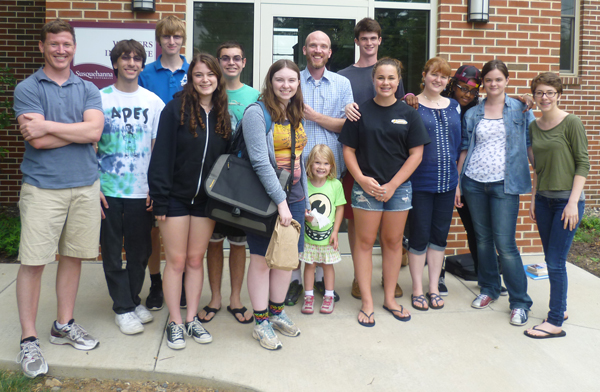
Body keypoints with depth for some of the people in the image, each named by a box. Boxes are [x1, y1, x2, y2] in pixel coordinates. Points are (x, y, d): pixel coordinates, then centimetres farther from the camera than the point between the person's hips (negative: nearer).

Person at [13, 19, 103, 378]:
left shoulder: (88, 90, 10)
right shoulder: (27, 89, 1)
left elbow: (95, 131, -9)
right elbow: (37, 140, -12)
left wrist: (48, 125, -12)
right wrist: (79, 130, -6)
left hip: (85, 186, 4)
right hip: (42, 187, -3)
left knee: (73, 257, 11)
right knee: (33, 262, -2)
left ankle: (64, 325, 27)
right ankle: (29, 341, 9)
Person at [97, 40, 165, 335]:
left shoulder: (153, 102, 5)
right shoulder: (99, 99, 1)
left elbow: (158, 148, 6)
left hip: (141, 190, 1)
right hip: (107, 189, -1)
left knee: (140, 250, 10)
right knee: (112, 250, 5)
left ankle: (133, 299, 28)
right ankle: (122, 307, 19)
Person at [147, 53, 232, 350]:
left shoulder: (222, 114, 7)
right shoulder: (176, 109, -8)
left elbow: (227, 158, 11)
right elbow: (161, 155, -10)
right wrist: (160, 199, -14)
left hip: (206, 199, 4)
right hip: (176, 197, -4)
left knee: (196, 260, 11)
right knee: (176, 261, 3)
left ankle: (192, 318, 22)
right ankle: (175, 322, 15)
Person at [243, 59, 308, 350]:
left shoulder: (295, 114, 12)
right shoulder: (257, 113, -11)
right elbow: (260, 161, -18)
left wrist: (304, 198, 13)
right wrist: (280, 201, -21)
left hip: (294, 197, 7)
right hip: (266, 197, -6)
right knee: (262, 258, 3)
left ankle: (277, 312, 29)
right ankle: (261, 323, 16)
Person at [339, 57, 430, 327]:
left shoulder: (408, 114, 4)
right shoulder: (361, 112, 2)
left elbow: (416, 154, 1)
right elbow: (348, 149, 3)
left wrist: (393, 185, -7)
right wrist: (361, 178, -12)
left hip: (398, 187, 1)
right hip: (366, 186, -1)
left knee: (393, 241, 9)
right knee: (365, 241, 1)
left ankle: (389, 298, 22)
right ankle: (367, 302, 10)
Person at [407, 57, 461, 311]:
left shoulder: (454, 107, 11)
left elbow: (459, 144, 13)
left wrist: (459, 179, 11)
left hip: (447, 181, 5)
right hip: (419, 182, -4)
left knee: (440, 235, 11)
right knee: (419, 236, 3)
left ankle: (434, 288, 23)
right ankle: (417, 290, 17)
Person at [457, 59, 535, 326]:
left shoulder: (520, 109, 3)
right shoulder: (472, 114, 9)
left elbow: (531, 144, 2)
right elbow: (464, 149, 12)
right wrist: (457, 183, 9)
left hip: (505, 185, -3)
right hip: (474, 183, 3)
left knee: (505, 244, -7)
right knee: (482, 239, 11)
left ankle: (519, 302, 5)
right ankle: (488, 289, 28)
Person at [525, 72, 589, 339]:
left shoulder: (571, 123, -9)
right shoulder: (534, 127, 9)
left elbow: (583, 164, -9)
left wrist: (573, 202, -15)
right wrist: (533, 198, 13)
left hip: (567, 200, -6)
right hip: (544, 199, 6)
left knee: (556, 262, -5)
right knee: (551, 260, 12)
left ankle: (555, 322, 3)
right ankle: (561, 308, 27)